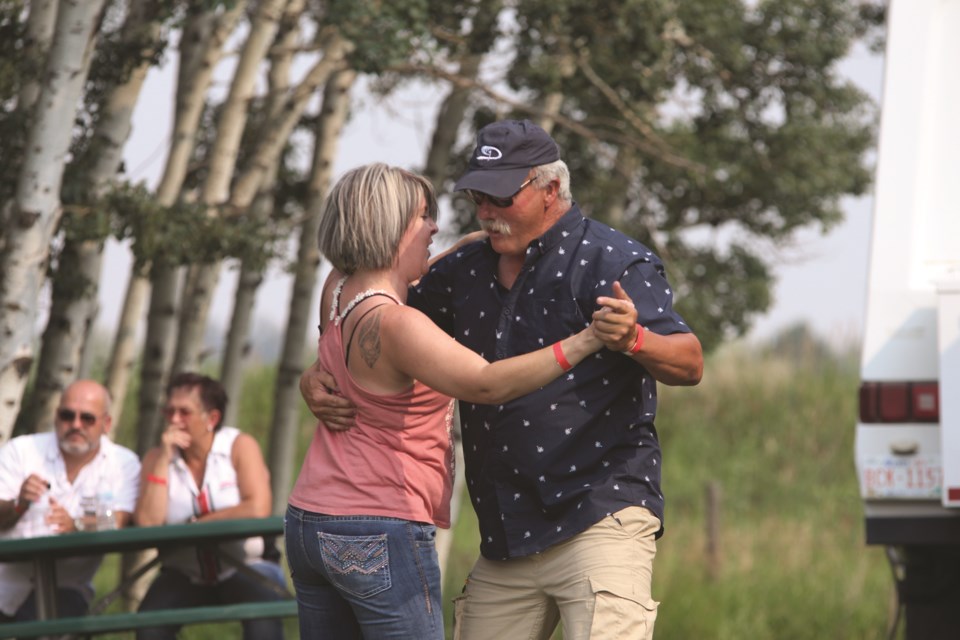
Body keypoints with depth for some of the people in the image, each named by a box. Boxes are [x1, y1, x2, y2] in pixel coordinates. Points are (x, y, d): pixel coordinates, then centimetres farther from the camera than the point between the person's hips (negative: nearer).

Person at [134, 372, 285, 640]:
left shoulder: (240, 447, -3)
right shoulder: (156, 457, 4)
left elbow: (258, 510, -19)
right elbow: (147, 523, -12)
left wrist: (198, 523, -11)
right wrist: (164, 458, -12)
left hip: (245, 570, -2)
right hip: (185, 575, 2)